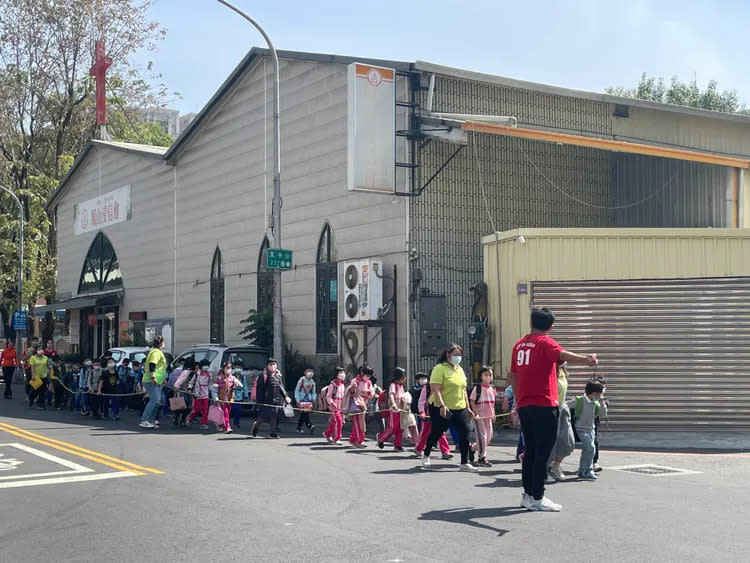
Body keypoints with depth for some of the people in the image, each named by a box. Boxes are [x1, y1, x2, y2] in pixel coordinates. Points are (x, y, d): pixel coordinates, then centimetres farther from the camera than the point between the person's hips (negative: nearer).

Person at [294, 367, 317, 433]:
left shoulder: (312, 382, 7)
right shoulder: (301, 380, -7)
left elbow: (313, 392, 18)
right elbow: (297, 391, -3)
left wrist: (313, 399, 4)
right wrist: (297, 400, -7)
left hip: (309, 400, 5)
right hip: (302, 400, -5)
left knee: (302, 415, 7)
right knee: (304, 413, -17)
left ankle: (299, 428, 16)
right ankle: (309, 426, -25)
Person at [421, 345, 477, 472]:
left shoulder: (460, 370, 14)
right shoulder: (440, 368, -10)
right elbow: (435, 389, -19)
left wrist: (468, 407, 17)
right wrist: (442, 405, -29)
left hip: (460, 408, 7)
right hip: (442, 409, -6)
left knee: (465, 432, -4)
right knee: (436, 433, 3)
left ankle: (464, 463, 1)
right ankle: (426, 456, 28)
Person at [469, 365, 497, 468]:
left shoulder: (492, 388, 8)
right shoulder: (477, 388, -10)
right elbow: (472, 402, -11)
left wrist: (493, 415, 12)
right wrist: (476, 413, -19)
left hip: (489, 417, 7)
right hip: (479, 416, -7)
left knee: (489, 436, 10)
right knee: (482, 436, -5)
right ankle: (481, 458, 4)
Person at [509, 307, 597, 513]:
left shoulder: (519, 345, 15)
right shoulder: (545, 342, -6)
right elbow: (562, 354, -29)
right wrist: (585, 359, -47)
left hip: (524, 406, 7)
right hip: (543, 406, -7)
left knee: (530, 451, 14)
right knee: (542, 453, -4)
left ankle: (527, 495, 18)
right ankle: (537, 498, -5)